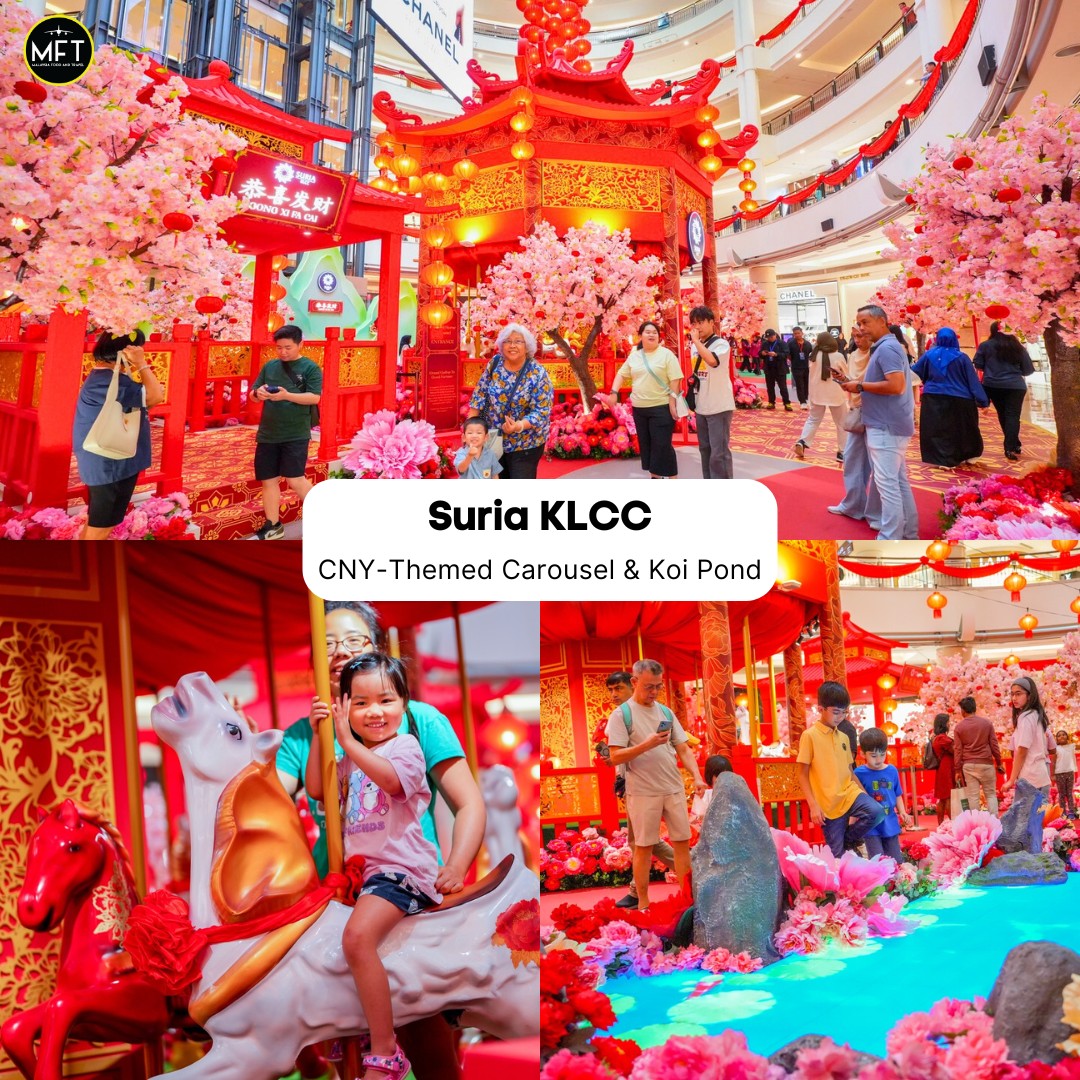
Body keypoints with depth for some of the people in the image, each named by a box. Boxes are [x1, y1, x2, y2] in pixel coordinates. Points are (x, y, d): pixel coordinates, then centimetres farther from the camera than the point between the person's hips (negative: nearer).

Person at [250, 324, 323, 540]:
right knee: (268, 480, 7)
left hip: (296, 434, -5)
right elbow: (253, 393, 14)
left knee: (294, 478, -11)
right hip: (267, 434, 6)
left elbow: (314, 397, -14)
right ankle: (273, 526, 19)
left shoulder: (310, 368, -3)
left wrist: (287, 395, -26)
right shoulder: (269, 366, 12)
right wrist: (259, 393, -10)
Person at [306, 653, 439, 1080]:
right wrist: (319, 736, 7)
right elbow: (316, 790, 15)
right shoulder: (351, 756, 19)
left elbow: (391, 778, -25)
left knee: (357, 936, -30)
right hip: (360, 866, 9)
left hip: (400, 867, -9)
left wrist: (348, 741, -24)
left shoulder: (405, 746, -5)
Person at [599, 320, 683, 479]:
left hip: (661, 407, -6)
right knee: (646, 444, 11)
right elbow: (622, 374, 16)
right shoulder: (634, 356, 10)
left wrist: (673, 404, -17)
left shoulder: (666, 354, -5)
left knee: (662, 445, -9)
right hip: (639, 408, 6)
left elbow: (675, 380, -10)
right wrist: (614, 393, 0)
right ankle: (655, 477, 23)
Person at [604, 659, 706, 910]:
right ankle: (643, 903, 14)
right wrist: (647, 744, -24)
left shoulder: (666, 712, 9)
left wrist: (697, 777, -6)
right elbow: (616, 757, -13)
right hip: (643, 792, -5)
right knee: (644, 846, 4)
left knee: (682, 840, 8)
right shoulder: (621, 714, -7)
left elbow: (683, 749, 9)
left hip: (674, 789, 5)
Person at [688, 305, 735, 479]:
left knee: (719, 452, -9)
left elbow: (712, 360, -33)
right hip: (701, 406, 8)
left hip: (719, 407, -8)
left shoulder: (721, 344, -12)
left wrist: (696, 340, -25)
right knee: (705, 449, 15)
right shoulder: (695, 346, 11)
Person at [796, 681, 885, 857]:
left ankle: (849, 839, 2)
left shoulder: (844, 737, 11)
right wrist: (813, 806, -14)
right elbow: (803, 775, -7)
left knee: (876, 812, -23)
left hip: (849, 794, 5)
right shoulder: (810, 735, -6)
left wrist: (866, 795, 13)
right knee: (837, 856, -2)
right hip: (828, 803, -5)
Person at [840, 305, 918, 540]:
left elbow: (896, 386, -27)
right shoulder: (883, 347, 16)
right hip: (888, 424, 11)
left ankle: (889, 542, -5)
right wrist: (859, 384, 8)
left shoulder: (886, 348, -16)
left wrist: (861, 386, -17)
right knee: (899, 481, 15)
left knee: (887, 483, -8)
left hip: (886, 426, -11)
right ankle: (908, 533, 23)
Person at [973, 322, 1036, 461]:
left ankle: (1013, 445, 22)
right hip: (1015, 386, -1)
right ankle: (1011, 447, -15)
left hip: (993, 385, 1)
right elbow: (1028, 370, 8)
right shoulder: (1018, 347, 5)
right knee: (1012, 415, -3)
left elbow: (978, 365, 2)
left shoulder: (985, 346, 0)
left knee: (1002, 414, 15)